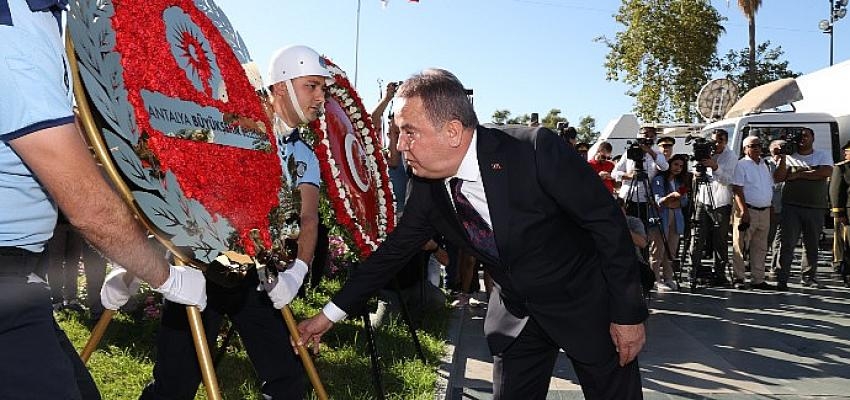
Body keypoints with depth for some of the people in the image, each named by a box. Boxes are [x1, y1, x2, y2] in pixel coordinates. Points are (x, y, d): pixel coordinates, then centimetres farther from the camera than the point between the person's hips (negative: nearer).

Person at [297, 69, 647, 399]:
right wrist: (329, 315, 1)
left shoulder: (537, 150, -28)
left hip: (587, 303, -3)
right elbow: (392, 252, -1)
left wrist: (628, 313, -14)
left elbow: (607, 221, -19)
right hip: (515, 313, 4)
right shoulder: (426, 188, -12)